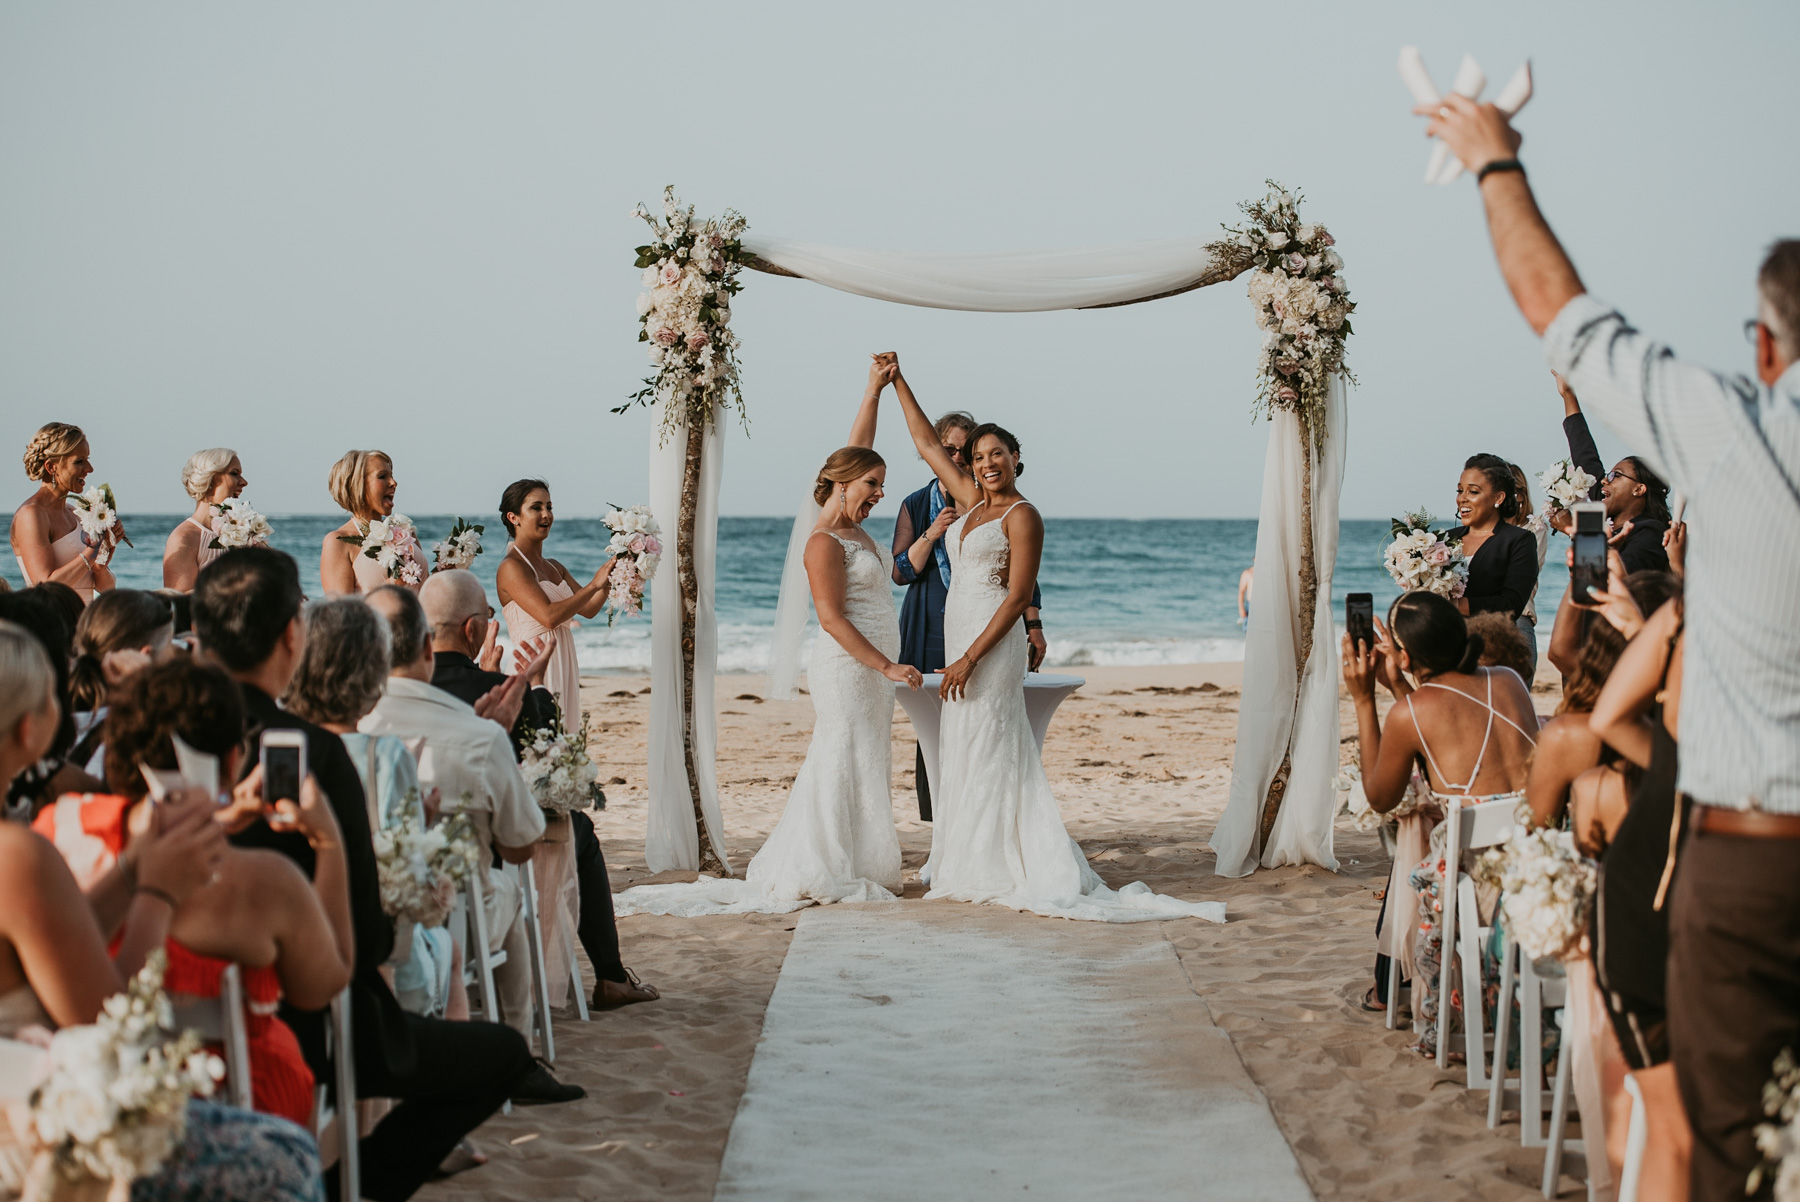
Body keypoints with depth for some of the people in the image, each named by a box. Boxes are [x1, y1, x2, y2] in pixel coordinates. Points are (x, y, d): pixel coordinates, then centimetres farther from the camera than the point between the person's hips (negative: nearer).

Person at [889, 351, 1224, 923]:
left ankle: (995, 870, -4)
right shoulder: (971, 500, 13)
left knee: (985, 751, -8)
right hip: (960, 636, 8)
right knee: (962, 751, 8)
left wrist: (970, 658, -20)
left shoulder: (1022, 516, -9)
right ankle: (969, 865, 13)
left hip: (991, 640, -8)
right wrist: (898, 381, 21)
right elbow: (928, 444, 22)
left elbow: (1018, 597, -15)